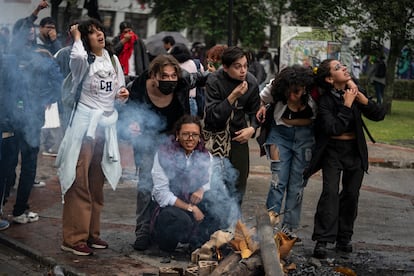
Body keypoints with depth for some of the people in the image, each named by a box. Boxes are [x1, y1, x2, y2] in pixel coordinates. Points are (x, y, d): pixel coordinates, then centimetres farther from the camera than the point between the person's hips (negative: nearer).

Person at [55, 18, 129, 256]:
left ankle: (91, 233, 21)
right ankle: (74, 238, -4)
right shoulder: (84, 61, -7)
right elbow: (77, 57, -34)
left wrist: (123, 94, -4)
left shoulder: (113, 60, 12)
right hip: (85, 123, -6)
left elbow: (119, 96, 20)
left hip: (107, 124, 6)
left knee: (97, 184, 13)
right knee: (79, 183, -7)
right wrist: (76, 37, -15)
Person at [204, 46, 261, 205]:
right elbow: (212, 115, -22)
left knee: (240, 177, 6)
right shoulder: (214, 81, -18)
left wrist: (252, 128, -10)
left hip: (238, 134, 4)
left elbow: (255, 110, 9)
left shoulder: (251, 82, -6)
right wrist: (233, 97, -30)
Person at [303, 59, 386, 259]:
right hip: (333, 150, -4)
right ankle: (322, 240, -12)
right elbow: (334, 128, -26)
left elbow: (379, 115, -4)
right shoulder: (325, 100, -15)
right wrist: (347, 105, -25)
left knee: (351, 194, 6)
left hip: (355, 151, 4)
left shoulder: (355, 91, -2)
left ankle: (344, 238, 17)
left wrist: (364, 101, -19)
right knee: (330, 192, -14)